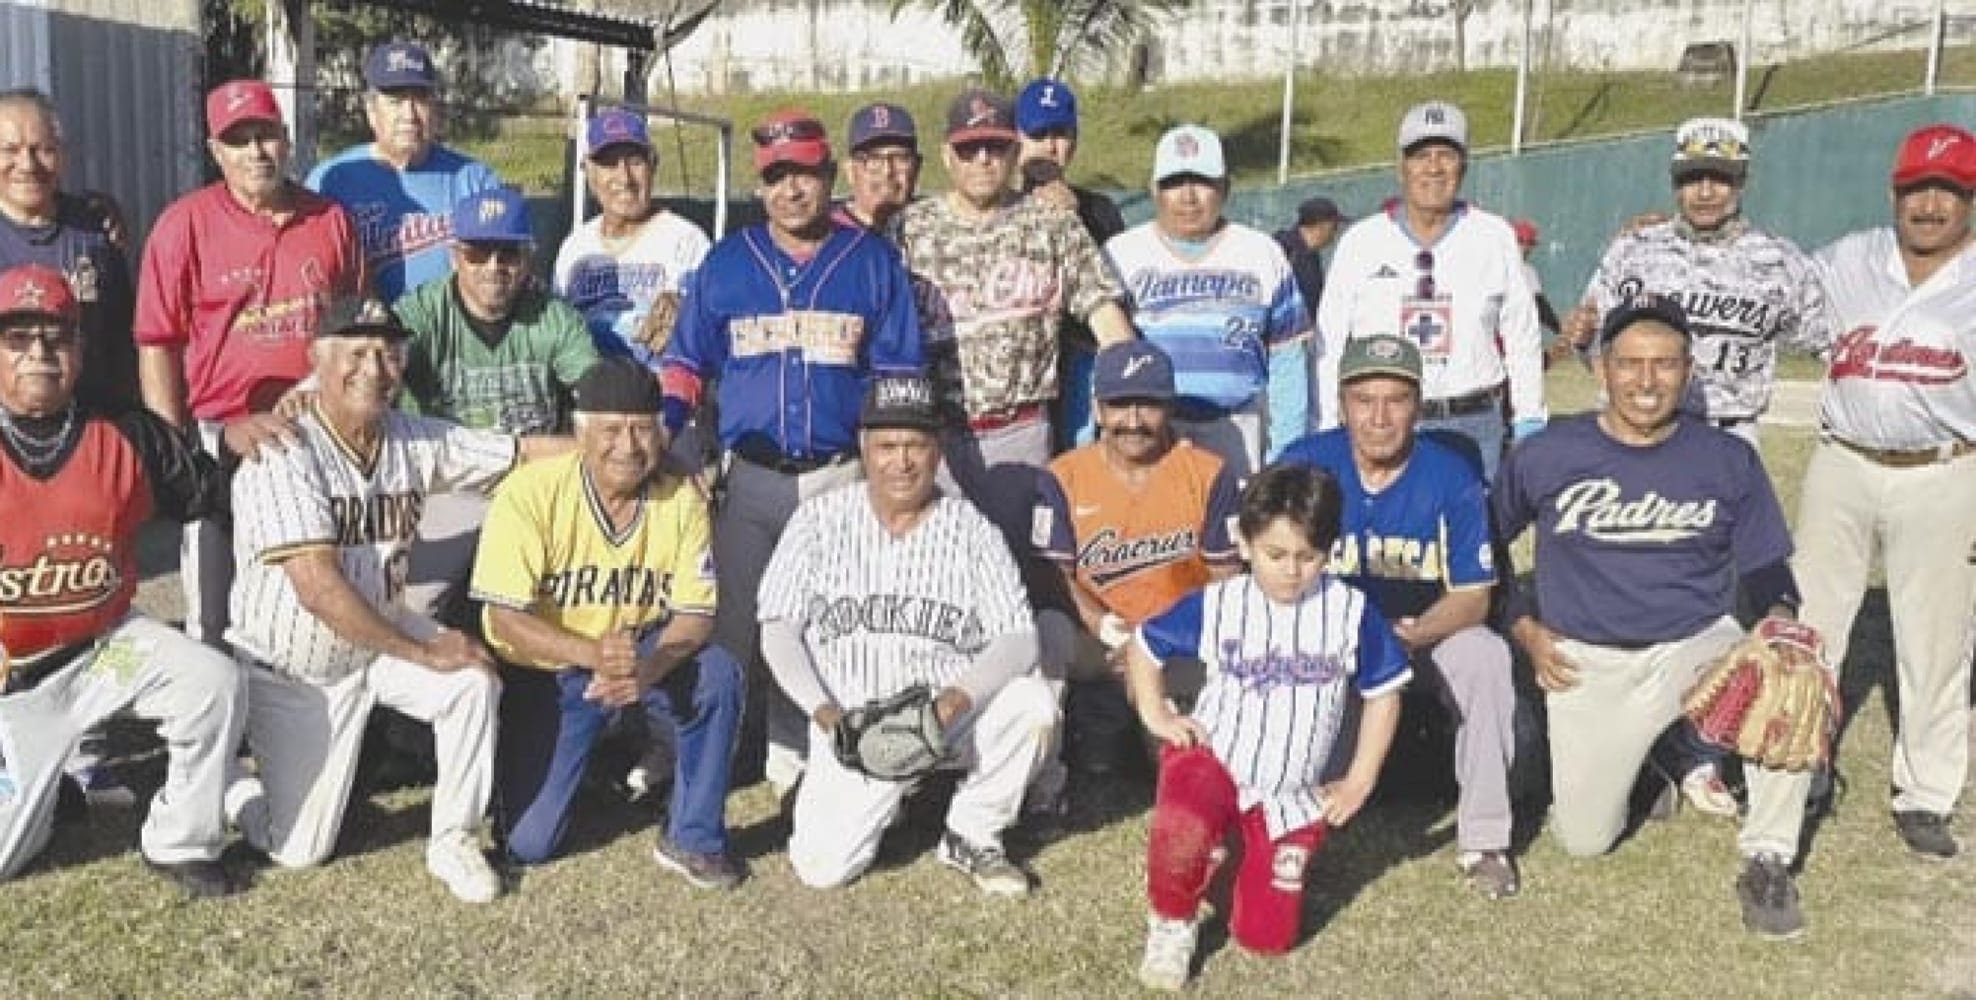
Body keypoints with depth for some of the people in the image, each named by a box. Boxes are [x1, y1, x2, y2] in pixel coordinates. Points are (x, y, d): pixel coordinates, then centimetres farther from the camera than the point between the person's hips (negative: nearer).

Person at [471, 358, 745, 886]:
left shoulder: (681, 498, -11)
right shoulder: (530, 491, -19)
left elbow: (695, 614, -11)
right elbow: (506, 619, -20)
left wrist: (651, 667, -32)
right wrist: (592, 654, -37)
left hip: (643, 656, 2)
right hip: (545, 671, -1)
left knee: (718, 675, -30)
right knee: (528, 843, -7)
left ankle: (693, 838, -11)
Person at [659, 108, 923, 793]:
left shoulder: (874, 261, 6)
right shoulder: (726, 262, 10)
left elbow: (898, 375, 5)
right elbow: (686, 361, 12)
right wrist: (661, 425, -7)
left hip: (840, 479, -1)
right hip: (747, 479, 1)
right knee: (732, 627, 3)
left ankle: (796, 762, 17)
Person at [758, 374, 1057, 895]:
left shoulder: (972, 529, 0)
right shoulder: (820, 519, 1)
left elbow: (1018, 638, -6)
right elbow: (779, 631, -1)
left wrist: (960, 698, -25)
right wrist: (824, 710, -17)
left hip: (951, 715, 1)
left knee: (1031, 704, -28)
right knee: (822, 866, -18)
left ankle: (972, 836, -1)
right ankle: (888, 801, 18)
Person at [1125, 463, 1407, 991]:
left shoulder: (1351, 612, -8)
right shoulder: (1215, 605, -8)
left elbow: (1383, 693, 4)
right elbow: (1144, 644, 8)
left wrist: (1360, 781, 1)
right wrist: (1155, 715, 0)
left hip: (1291, 794, 2)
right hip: (1211, 758, -1)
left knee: (1267, 937, 4)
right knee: (1180, 833, -37)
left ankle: (1260, 856, 36)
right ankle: (1171, 922, -3)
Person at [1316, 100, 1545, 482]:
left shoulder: (1496, 238, 6)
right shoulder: (1360, 240, 4)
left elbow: (1522, 336, 9)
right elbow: (1329, 343, 5)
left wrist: (1529, 423, 6)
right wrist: (1329, 435, 2)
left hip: (1473, 426, 0)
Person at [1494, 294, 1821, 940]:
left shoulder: (1729, 460, 0)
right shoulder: (1545, 456, -4)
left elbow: (1765, 569, 6)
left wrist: (1781, 618, -16)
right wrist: (1523, 625, -1)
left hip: (1699, 643, 0)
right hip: (1586, 660, 0)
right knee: (1583, 840, -4)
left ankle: (1767, 863, -10)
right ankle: (1652, 751, 30)